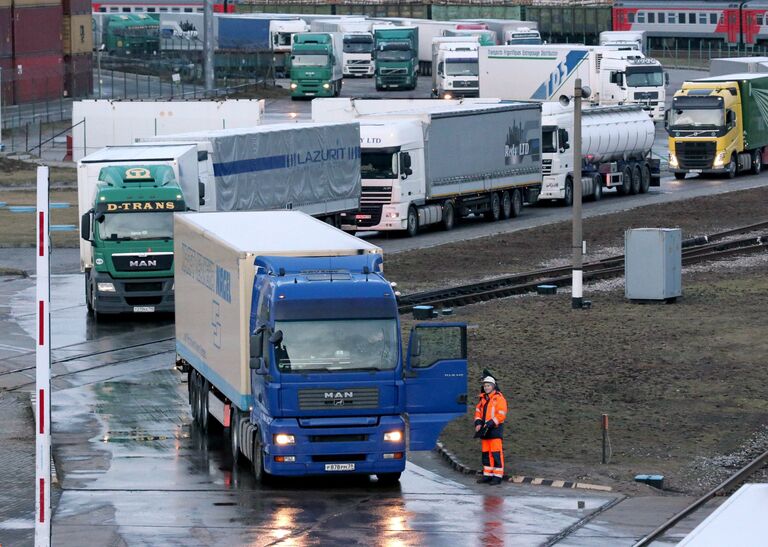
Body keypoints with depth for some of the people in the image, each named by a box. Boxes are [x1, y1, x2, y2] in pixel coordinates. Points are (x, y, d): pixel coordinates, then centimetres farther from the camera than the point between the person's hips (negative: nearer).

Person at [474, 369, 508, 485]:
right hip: (485, 430, 8)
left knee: (496, 453, -9)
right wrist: (478, 423, -1)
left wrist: (490, 423, -22)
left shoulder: (499, 398, -9)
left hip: (495, 429, -8)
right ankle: (487, 475, 16)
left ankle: (498, 476, -8)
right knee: (486, 453, 10)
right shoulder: (483, 398, 15)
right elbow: (478, 411, 17)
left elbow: (501, 414, -15)